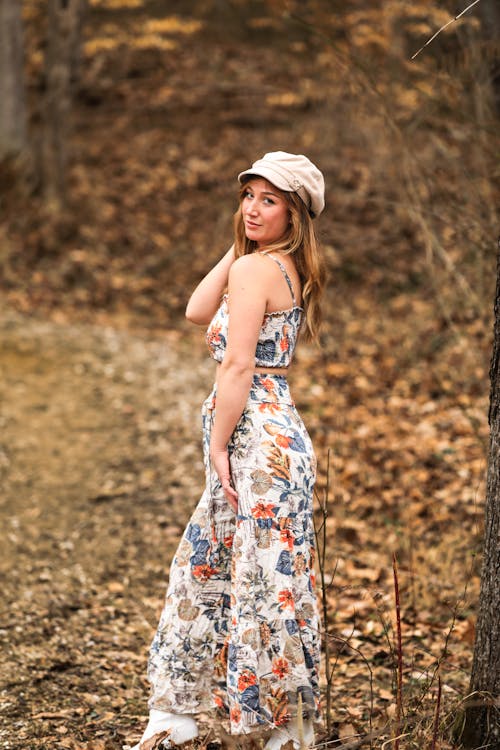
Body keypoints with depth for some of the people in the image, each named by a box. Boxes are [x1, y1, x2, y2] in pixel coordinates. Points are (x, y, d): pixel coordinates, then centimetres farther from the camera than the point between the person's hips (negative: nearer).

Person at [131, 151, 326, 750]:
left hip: (256, 442, -11)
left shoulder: (255, 269, -13)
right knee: (199, 571, 16)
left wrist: (218, 445, -11)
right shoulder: (288, 270, 14)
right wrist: (237, 247, 13)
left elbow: (237, 366, -18)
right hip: (275, 437, 11)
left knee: (264, 585, -2)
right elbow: (197, 312, 19)